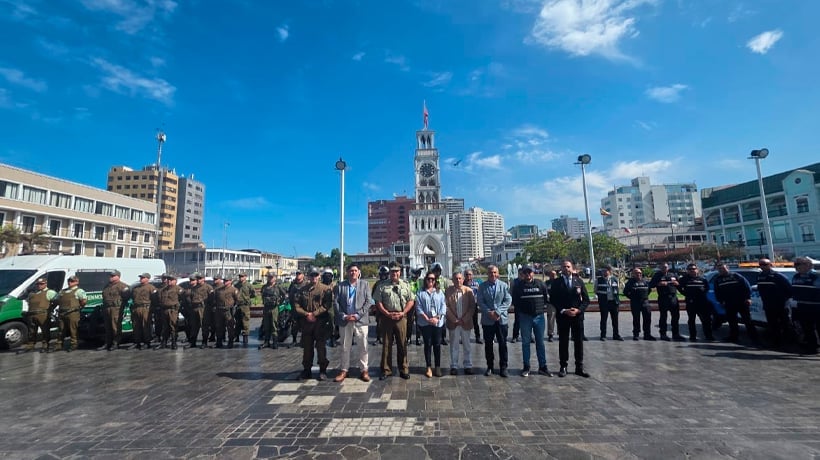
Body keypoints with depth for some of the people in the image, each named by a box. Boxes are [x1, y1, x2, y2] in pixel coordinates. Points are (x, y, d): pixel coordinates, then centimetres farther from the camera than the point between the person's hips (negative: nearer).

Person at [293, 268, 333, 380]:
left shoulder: (325, 289, 0)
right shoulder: (302, 290, 11)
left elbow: (327, 305, -9)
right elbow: (297, 306, 5)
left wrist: (315, 314, -15)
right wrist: (306, 314, -10)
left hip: (321, 322, -3)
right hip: (306, 322, 3)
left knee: (321, 347, -1)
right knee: (307, 347, 11)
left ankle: (323, 370, 9)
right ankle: (306, 369, 24)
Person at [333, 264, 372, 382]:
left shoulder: (365, 284, 4)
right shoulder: (340, 285, 7)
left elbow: (368, 302, -2)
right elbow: (335, 302, 2)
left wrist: (358, 315, -11)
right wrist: (343, 316, -9)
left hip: (361, 320, -1)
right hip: (345, 320, 1)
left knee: (363, 347, 5)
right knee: (345, 347, 11)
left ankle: (364, 370, 17)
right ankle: (343, 370, 23)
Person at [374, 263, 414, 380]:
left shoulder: (405, 285, 8)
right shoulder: (382, 285, 4)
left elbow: (410, 301, 5)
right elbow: (378, 302, 1)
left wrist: (402, 313, -7)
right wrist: (388, 314, -9)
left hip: (401, 317, 1)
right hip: (387, 317, 0)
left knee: (402, 344, 6)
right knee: (386, 344, 6)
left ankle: (404, 370, 17)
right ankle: (386, 370, 18)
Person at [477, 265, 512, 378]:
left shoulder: (504, 285, 0)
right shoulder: (482, 286, 2)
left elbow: (508, 301, -5)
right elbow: (480, 302, -2)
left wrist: (497, 312, -15)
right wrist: (489, 312, -15)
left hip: (501, 319, 0)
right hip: (487, 320, 1)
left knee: (503, 344, 5)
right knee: (488, 344, 9)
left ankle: (503, 367, 16)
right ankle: (490, 366, 22)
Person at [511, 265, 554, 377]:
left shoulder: (541, 284, 1)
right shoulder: (518, 286, -3)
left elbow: (546, 298, 9)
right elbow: (515, 301, 2)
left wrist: (542, 307, 1)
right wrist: (519, 312, -2)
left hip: (539, 316, 1)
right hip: (525, 317, -1)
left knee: (540, 342, 9)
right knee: (525, 342, 7)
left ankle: (542, 367, 19)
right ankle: (526, 367, 16)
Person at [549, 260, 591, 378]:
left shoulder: (579, 281, 5)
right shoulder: (556, 282, 0)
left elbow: (586, 299, 4)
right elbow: (553, 300, -3)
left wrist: (578, 310, -10)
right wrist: (563, 310, -13)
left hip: (577, 315, 2)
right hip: (562, 316, -2)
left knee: (579, 341, 7)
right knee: (563, 342, 5)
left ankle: (579, 367, 18)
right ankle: (563, 367, 14)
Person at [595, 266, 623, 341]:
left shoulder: (615, 279, 6)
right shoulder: (599, 280, -2)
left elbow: (618, 289, 13)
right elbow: (596, 291, 5)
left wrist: (617, 300, 5)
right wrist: (601, 296, -3)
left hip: (614, 301, 3)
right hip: (604, 302, -3)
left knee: (615, 319, 10)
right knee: (603, 319, 2)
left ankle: (616, 335, 22)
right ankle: (603, 335, 11)